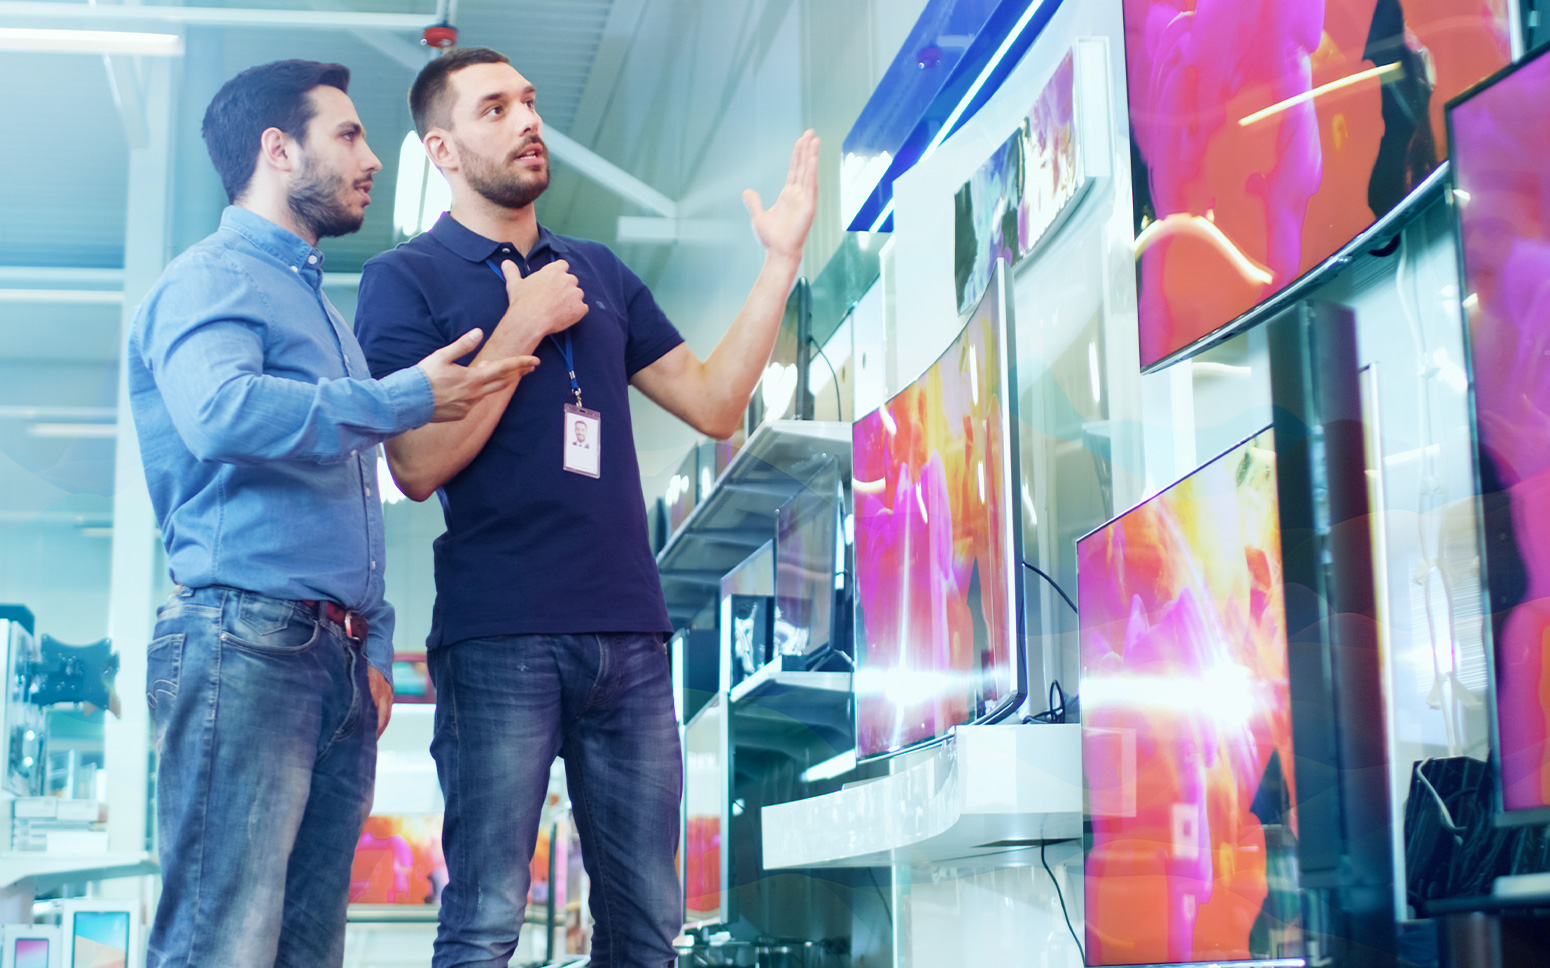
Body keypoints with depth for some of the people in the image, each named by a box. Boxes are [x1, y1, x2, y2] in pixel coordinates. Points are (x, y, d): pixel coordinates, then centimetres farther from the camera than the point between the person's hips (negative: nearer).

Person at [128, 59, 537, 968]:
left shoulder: (317, 305, 26)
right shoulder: (211, 280, -1)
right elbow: (220, 412, -24)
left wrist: (376, 649, 19)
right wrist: (407, 398, -15)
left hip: (340, 662, 9)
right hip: (248, 643, -9)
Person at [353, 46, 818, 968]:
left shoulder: (599, 271, 19)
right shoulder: (406, 279, 3)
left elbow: (713, 402, 15)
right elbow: (420, 466, -8)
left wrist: (781, 263, 9)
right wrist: (521, 328, -9)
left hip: (630, 632, 5)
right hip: (500, 637, -5)